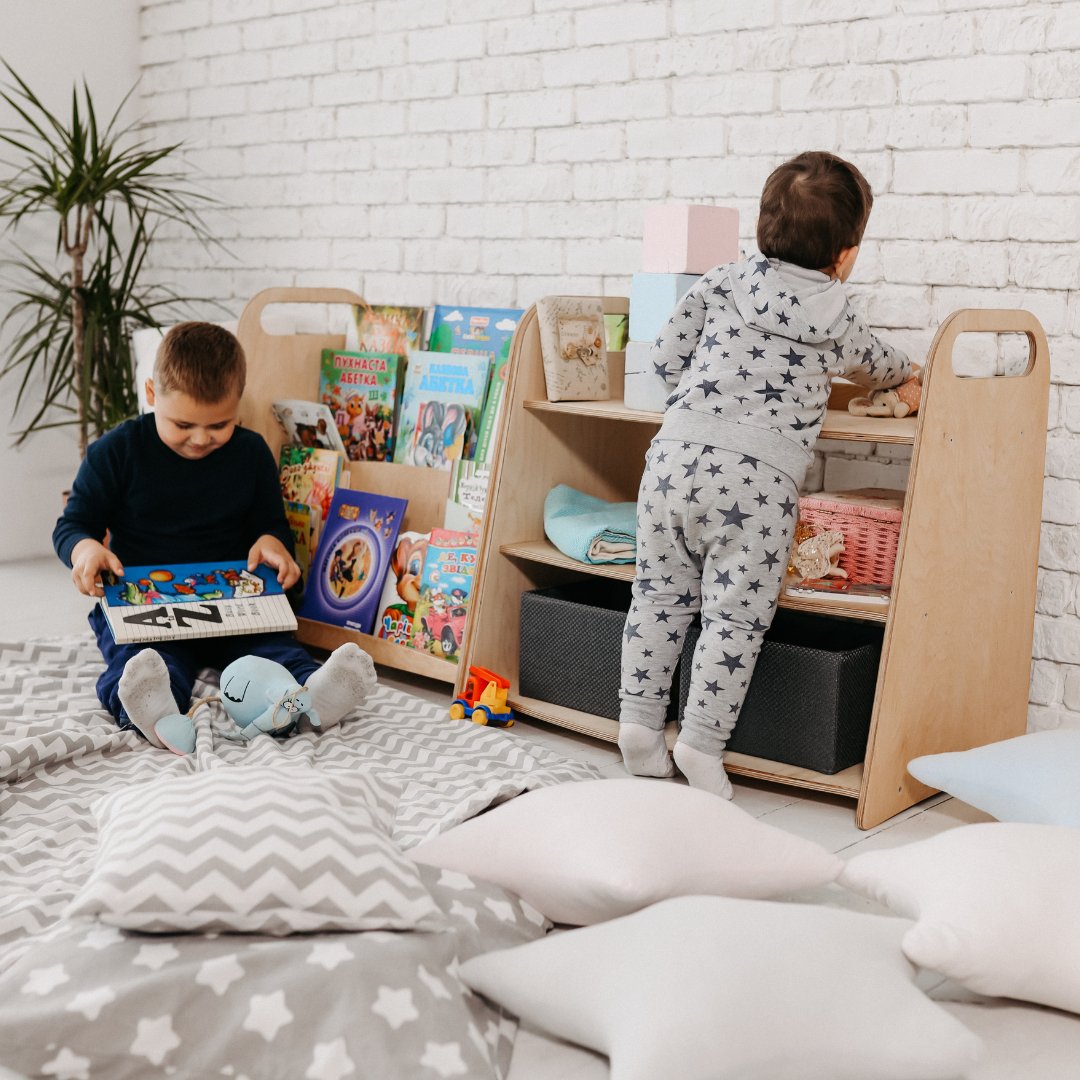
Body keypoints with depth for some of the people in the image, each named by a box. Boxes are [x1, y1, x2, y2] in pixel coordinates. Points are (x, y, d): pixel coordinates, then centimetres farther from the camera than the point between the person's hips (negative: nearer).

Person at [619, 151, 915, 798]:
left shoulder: (722, 282, 12)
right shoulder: (836, 318, 7)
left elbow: (667, 357, 14)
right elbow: (875, 366, 28)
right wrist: (906, 372, 50)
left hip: (676, 450, 4)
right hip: (757, 476, -4)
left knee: (661, 593, 14)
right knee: (736, 615, 4)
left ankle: (640, 720, 19)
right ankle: (702, 742, 6)